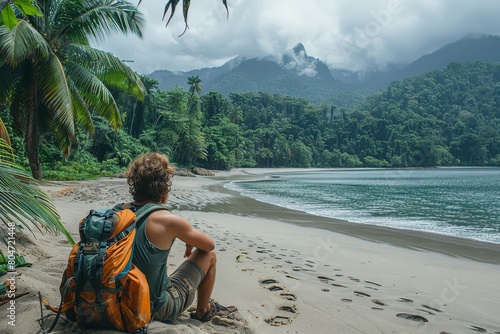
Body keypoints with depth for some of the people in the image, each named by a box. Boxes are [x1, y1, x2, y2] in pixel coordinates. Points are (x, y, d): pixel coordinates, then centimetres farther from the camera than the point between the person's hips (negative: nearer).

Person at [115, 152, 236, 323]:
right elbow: (209, 245, -6)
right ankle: (202, 311, 27)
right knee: (209, 256, 8)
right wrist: (191, 242, 15)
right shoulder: (168, 220, -22)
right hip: (158, 308, -6)